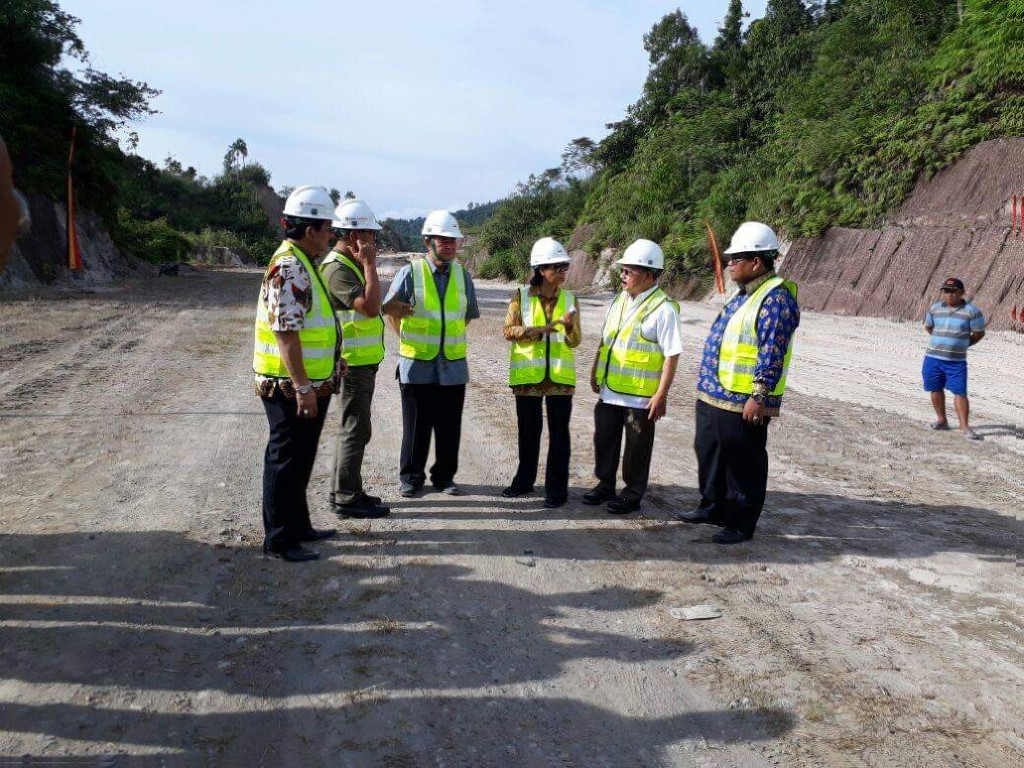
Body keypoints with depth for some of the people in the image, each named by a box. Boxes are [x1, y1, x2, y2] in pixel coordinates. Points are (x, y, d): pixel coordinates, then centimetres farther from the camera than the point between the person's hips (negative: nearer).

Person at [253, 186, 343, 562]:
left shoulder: (301, 264, 14)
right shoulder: (289, 268, -20)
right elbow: (285, 332, -25)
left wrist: (331, 359, 24)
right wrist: (303, 387, -26)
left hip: (307, 385, 10)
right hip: (292, 389, -10)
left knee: (299, 461, 19)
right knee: (286, 462, 1)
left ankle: (298, 526, 32)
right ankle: (279, 539, 12)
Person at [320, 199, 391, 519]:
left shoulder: (351, 264, 15)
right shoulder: (338, 268, -17)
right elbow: (370, 307, -27)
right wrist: (370, 265, -22)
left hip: (360, 362, 11)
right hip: (353, 363, -11)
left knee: (352, 427, 16)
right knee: (356, 429, -5)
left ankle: (343, 492, 27)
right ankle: (348, 499, 4)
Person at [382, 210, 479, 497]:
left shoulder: (462, 275, 7)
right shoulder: (410, 273, -4)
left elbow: (469, 314, 19)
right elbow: (391, 310, 5)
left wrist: (451, 337, 12)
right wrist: (409, 339, 6)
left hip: (453, 365, 3)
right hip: (417, 365, -3)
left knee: (449, 427, 8)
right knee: (416, 425, 6)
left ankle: (444, 476, 22)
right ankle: (411, 477, 19)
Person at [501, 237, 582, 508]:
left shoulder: (570, 299, 3)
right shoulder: (521, 296, -2)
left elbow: (574, 342, 3)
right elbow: (508, 331, -6)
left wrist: (569, 326, -19)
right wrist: (538, 329, -17)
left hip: (560, 376, 1)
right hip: (528, 375, -1)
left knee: (559, 433, 3)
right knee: (528, 431, 12)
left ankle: (556, 489, 13)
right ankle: (524, 480, 29)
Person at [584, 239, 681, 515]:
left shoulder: (663, 308, -15)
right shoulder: (620, 300, 8)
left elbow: (672, 355, -17)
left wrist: (661, 394, -19)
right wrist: (595, 372, 18)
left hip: (641, 396, -7)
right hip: (610, 389, 7)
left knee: (637, 447, 7)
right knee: (604, 439, 17)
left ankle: (633, 494, 23)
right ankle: (605, 485, 34)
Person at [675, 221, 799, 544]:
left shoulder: (776, 299, -17)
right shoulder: (745, 294, 15)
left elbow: (772, 354, -22)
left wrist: (758, 397, -24)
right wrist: (708, 384, 23)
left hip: (743, 403, -10)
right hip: (714, 396, 10)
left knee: (744, 464, 3)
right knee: (709, 453, 21)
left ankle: (741, 524, 16)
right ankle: (712, 508, 37)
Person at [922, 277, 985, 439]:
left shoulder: (971, 311, -5)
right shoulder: (935, 308, 4)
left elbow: (979, 333, 3)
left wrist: (963, 344, 10)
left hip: (957, 360, -3)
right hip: (933, 357, 3)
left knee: (960, 392, -6)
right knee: (936, 389, 11)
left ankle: (964, 427, -5)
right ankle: (942, 420, 26)